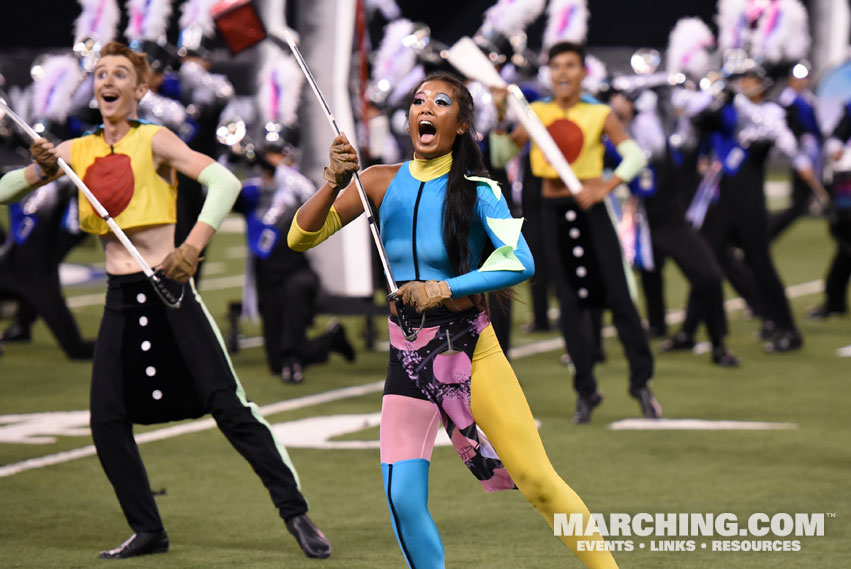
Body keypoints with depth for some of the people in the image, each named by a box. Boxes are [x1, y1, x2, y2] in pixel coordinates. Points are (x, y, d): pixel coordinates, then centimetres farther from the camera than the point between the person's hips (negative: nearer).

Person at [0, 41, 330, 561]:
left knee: (229, 406, -10)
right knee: (107, 420, -1)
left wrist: (192, 248, -28)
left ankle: (296, 514, -4)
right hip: (120, 298, 5)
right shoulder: (77, 151, 10)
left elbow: (225, 182, -16)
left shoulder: (154, 141, -4)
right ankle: (148, 531, 12)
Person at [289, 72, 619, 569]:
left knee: (537, 480, -8)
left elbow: (521, 262, -16)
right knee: (402, 498, -8)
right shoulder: (382, 183, 4)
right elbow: (300, 238, 0)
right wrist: (334, 184, -17)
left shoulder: (477, 190, -4)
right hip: (406, 357, 3)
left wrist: (443, 289, -21)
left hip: (470, 348, -3)